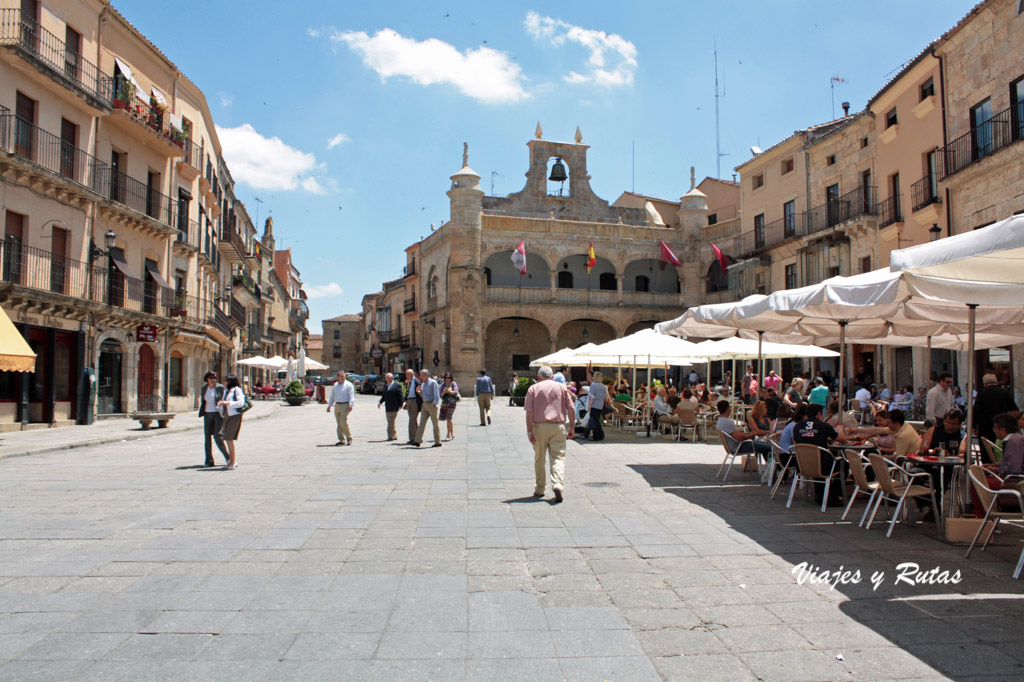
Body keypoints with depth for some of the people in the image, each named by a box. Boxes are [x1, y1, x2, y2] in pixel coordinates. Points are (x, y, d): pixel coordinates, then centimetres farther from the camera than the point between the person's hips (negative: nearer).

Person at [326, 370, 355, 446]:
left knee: (343, 422, -15)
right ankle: (342, 440, 12)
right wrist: (329, 406, 17)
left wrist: (350, 406, -19)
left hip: (345, 405, -6)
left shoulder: (348, 385, -2)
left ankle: (349, 438, -3)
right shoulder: (335, 385, 16)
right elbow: (332, 396, 21)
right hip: (337, 405, 6)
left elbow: (351, 396, -9)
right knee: (339, 424, 6)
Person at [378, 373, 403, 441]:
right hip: (387, 408, 7)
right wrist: (380, 402, 2)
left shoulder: (397, 385, -4)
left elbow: (400, 396, -6)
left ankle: (391, 436, -6)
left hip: (394, 408, -7)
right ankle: (394, 436, 18)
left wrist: (400, 404, -12)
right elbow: (384, 396, 19)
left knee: (391, 422, -10)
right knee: (390, 422, 10)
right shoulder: (385, 386, 17)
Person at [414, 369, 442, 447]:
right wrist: (418, 392, 4)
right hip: (424, 404, 8)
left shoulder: (433, 382, -8)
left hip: (432, 404, -8)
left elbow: (436, 394, -11)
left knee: (435, 423, 0)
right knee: (422, 423, 1)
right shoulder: (422, 384, 15)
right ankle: (418, 441, -1)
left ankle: (438, 442, 7)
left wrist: (434, 404, -16)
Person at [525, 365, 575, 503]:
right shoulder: (561, 387, 7)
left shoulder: (533, 388, 4)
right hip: (558, 426, 0)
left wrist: (529, 431, -4)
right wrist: (571, 426, 12)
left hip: (539, 426, 0)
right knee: (558, 457, 0)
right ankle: (558, 485, -20)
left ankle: (539, 489, 21)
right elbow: (570, 408, 3)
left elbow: (529, 412, -4)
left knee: (539, 459, 13)